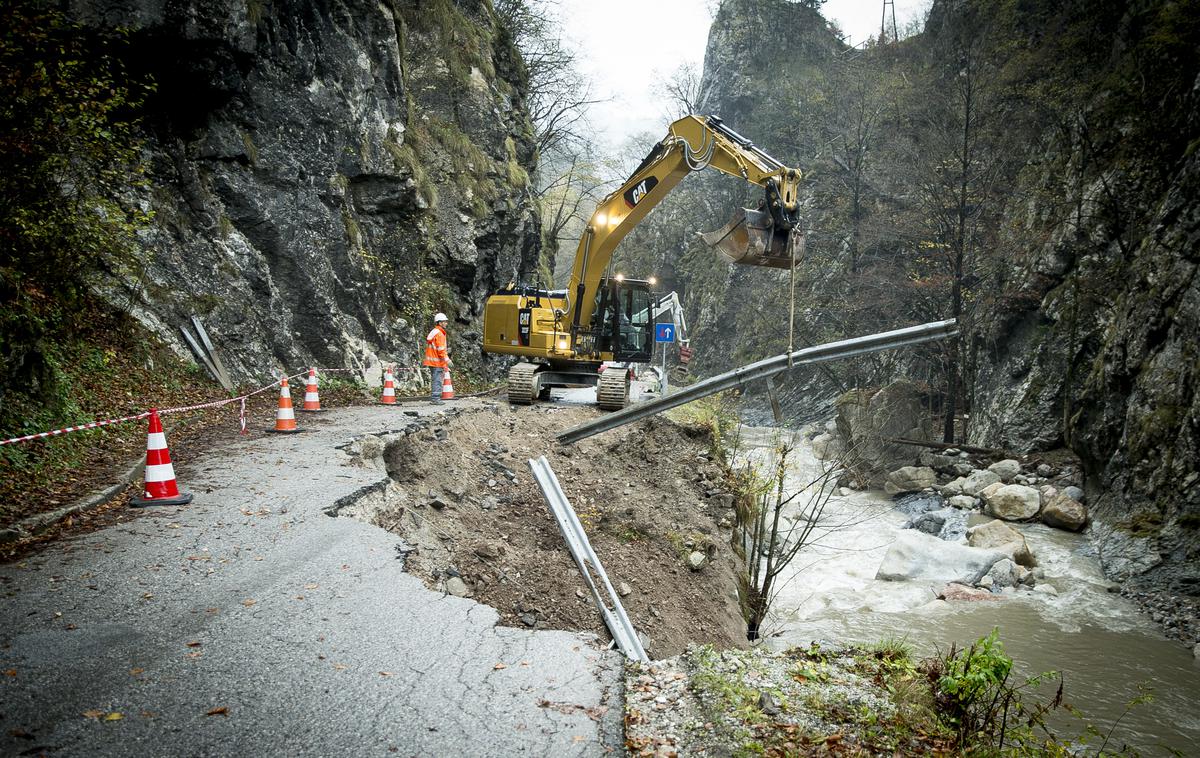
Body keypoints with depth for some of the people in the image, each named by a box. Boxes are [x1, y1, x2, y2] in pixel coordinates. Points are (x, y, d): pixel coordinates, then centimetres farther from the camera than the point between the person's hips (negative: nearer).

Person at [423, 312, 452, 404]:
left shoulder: (433, 332, 17)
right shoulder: (439, 334, -14)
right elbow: (441, 349, -19)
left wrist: (445, 350, 19)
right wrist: (447, 360, -18)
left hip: (431, 361, 10)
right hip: (437, 361, -10)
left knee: (435, 379, 14)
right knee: (437, 380, -8)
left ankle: (435, 398, 18)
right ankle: (436, 398, -8)